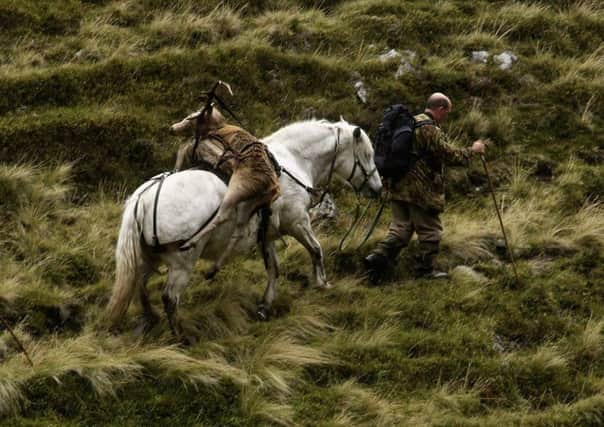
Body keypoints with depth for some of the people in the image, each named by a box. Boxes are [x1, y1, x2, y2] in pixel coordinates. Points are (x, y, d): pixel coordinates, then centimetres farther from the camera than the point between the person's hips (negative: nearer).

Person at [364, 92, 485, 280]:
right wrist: (472, 151, -5)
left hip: (400, 187, 9)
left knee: (401, 227, 12)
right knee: (430, 230, 5)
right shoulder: (430, 129, -16)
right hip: (421, 191, -9)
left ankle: (377, 258, -2)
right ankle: (425, 269, 12)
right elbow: (448, 154, -17)